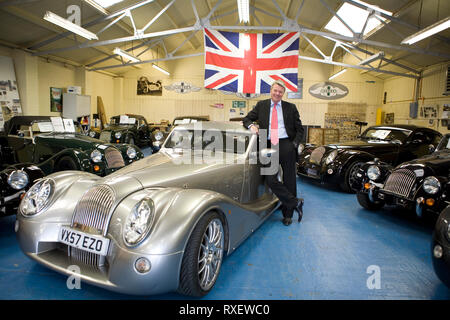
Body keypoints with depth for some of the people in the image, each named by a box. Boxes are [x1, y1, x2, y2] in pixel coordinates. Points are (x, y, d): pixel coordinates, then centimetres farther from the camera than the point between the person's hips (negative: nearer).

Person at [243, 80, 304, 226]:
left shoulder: (291, 108, 10)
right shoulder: (261, 105, 13)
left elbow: (300, 129, 11)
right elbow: (246, 119, 14)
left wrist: (294, 144, -3)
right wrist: (251, 125, -9)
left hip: (286, 146, -1)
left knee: (289, 180, 4)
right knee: (271, 180, -12)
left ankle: (287, 214, 18)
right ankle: (296, 203, 4)